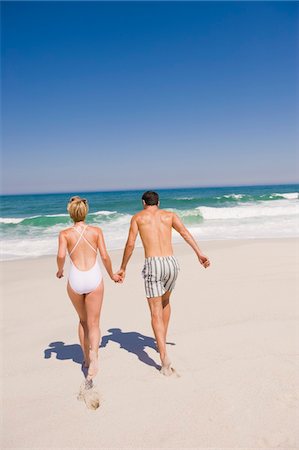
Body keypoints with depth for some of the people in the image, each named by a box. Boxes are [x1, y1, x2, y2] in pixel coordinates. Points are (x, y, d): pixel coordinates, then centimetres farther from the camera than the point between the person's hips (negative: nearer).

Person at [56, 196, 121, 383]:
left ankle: (86, 359, 31)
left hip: (75, 280, 1)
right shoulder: (96, 231, 3)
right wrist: (112, 275, 13)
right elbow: (105, 256, -2)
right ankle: (93, 355, -19)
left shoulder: (65, 233, 2)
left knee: (83, 320, 22)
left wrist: (60, 271, 8)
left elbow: (61, 256, -12)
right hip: (94, 278, -1)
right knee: (93, 323, 6)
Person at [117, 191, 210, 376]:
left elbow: (130, 245, 5)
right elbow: (185, 232, -1)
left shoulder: (137, 217, 11)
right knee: (165, 301, 28)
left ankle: (165, 357, -9)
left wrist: (123, 268, 15)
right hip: (171, 263, 3)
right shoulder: (169, 215, 15)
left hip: (153, 265, -3)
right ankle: (162, 341, 36)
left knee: (156, 313, 1)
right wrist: (200, 253, -10)